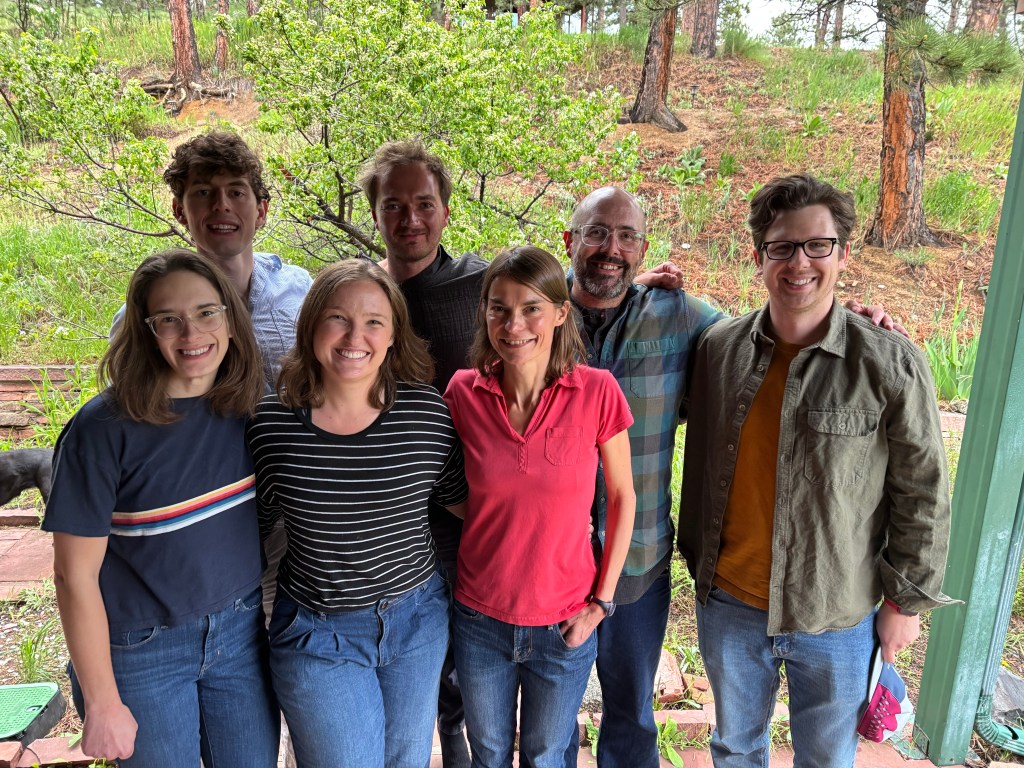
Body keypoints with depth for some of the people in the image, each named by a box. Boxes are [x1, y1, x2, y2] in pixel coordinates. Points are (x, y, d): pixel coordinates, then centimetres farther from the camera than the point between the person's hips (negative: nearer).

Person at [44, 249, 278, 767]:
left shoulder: (253, 404, -6)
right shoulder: (103, 429, -19)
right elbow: (75, 574, -14)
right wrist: (102, 703, -9)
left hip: (241, 632, 4)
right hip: (143, 650, -3)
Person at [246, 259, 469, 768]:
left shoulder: (426, 412, -12)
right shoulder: (271, 424, -12)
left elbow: (462, 500, 2)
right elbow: (252, 523, 2)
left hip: (417, 620, 2)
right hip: (317, 632, -2)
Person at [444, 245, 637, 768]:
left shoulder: (597, 391, -15)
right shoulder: (464, 392, -11)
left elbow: (622, 497, -4)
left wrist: (602, 601, -5)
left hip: (565, 625, -1)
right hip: (480, 618, 1)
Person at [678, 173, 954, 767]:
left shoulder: (892, 365, -15)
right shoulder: (720, 347, -6)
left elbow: (923, 497, -7)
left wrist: (907, 600, -2)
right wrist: (697, 556, 11)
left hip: (837, 620, -2)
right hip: (729, 605, 3)